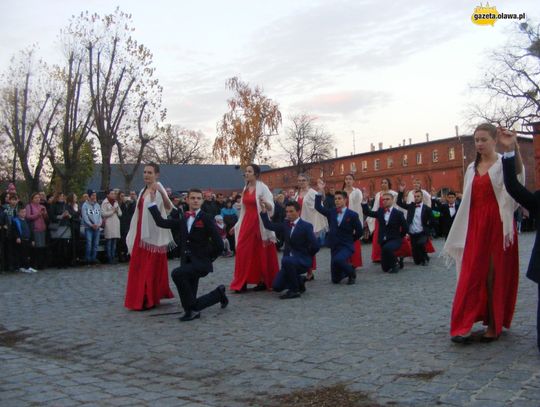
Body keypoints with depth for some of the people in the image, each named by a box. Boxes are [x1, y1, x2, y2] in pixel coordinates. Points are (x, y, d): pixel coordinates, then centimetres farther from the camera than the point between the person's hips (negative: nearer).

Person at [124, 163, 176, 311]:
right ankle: (140, 299, 24)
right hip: (141, 234, 8)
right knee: (138, 268, 12)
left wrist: (161, 191, -45)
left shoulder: (158, 189, -10)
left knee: (151, 269, -1)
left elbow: (169, 207, -28)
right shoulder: (143, 191, 14)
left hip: (153, 236, -8)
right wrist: (134, 235, 18)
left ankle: (149, 300, 7)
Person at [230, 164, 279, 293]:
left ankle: (264, 281, 12)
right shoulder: (246, 188, 11)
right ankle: (242, 282, 6)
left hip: (260, 223, -6)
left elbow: (271, 206, -15)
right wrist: (238, 224, 16)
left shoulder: (262, 187, -9)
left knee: (261, 253, 1)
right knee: (243, 251, 1)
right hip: (246, 222, 6)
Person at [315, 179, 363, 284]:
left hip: (346, 247, -4)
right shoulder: (331, 212, 5)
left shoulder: (352, 215, -6)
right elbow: (318, 207, -1)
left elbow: (359, 232, 0)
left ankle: (352, 273, -8)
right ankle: (347, 270, 37)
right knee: (335, 279, 5)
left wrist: (350, 240, 7)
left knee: (338, 260, -37)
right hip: (334, 247, 4)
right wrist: (321, 191, -6)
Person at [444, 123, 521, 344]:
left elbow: (509, 197, -10)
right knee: (471, 274, -2)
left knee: (496, 274, 4)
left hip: (497, 224, -4)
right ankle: (464, 326, -3)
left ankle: (494, 325, 16)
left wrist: (507, 228, -18)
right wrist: (464, 231, 10)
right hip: (475, 226, 4)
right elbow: (467, 200, 13)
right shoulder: (472, 168, 13)